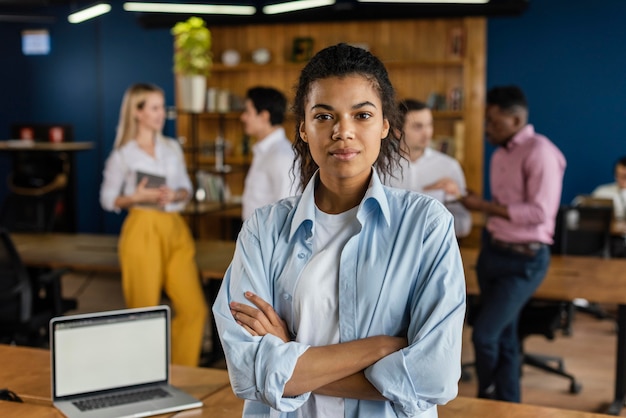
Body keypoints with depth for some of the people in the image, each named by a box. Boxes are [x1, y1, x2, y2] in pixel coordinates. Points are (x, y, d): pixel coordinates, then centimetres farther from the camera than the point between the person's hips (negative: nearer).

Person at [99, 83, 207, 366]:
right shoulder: (123, 155, -1)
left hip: (176, 229, 4)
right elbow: (108, 199, 3)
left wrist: (175, 195, -6)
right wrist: (137, 197, -14)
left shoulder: (172, 148, 12)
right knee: (145, 310, 0)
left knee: (194, 308, -2)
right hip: (144, 230, -4)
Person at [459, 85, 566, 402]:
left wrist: (485, 206, -19)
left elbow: (540, 212, -22)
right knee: (503, 337, 13)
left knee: (484, 334, -9)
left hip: (523, 260, -8)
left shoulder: (540, 151, -16)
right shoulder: (500, 154, 9)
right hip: (492, 251, 8)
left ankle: (486, 396, 17)